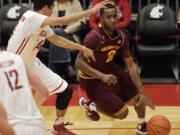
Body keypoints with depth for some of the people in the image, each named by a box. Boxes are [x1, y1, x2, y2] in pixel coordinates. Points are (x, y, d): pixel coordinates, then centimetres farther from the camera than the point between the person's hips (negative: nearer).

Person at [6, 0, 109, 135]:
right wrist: (90, 11, -30)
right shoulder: (32, 17, -28)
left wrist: (82, 48, 8)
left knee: (66, 90, 9)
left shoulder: (42, 23, 0)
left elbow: (57, 39, 14)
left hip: (30, 64, 9)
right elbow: (62, 21, -34)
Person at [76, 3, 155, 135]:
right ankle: (89, 103, 14)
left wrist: (142, 92, -15)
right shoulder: (94, 37, -29)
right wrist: (102, 76, -45)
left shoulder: (121, 37, -8)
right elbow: (79, 62, -33)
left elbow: (131, 65, -8)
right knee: (122, 113, -10)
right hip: (92, 79, -7)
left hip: (110, 70, 7)